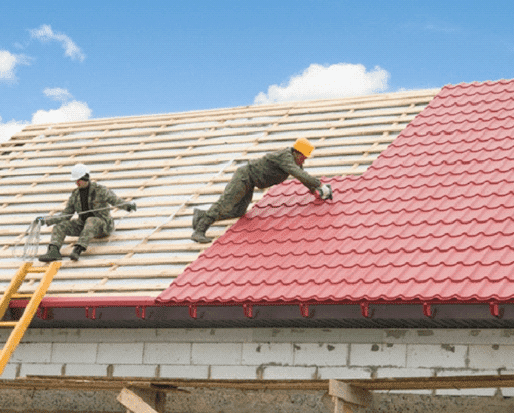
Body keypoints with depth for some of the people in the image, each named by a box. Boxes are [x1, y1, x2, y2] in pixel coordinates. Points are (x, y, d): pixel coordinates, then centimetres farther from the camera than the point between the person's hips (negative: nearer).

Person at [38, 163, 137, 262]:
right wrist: (45, 220, 2)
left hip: (102, 224, -6)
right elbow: (65, 216, 11)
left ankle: (77, 250, -55)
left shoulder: (99, 190, -8)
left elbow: (117, 201, -15)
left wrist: (129, 205, -37)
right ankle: (53, 251, -38)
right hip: (83, 225, 6)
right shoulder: (75, 195, 8)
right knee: (60, 226, -14)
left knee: (90, 221, -40)